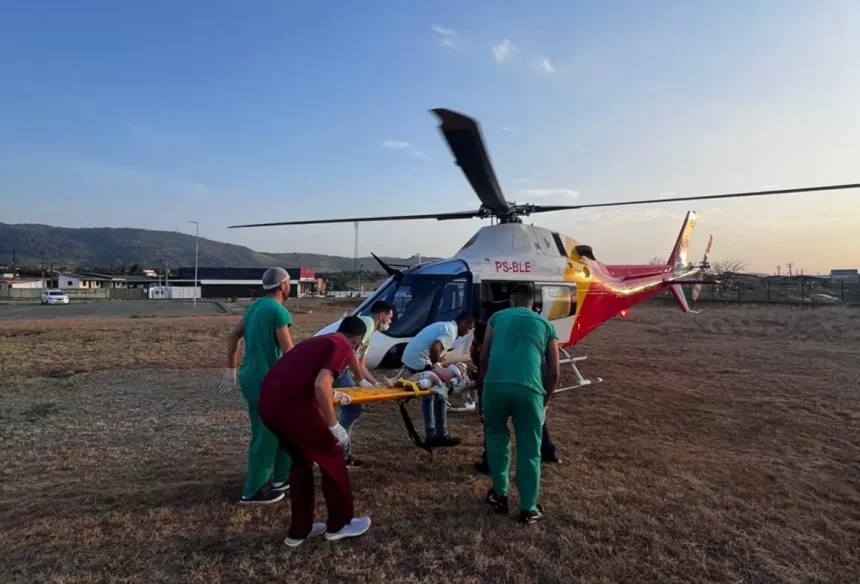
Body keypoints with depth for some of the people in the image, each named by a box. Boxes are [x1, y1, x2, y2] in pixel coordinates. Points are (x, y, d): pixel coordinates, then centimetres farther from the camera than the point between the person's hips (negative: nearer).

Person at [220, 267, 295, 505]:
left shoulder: (256, 306, 11)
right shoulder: (279, 311, -17)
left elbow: (233, 337, 15)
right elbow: (289, 352, -19)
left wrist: (231, 370, 20)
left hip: (251, 376, 9)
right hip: (264, 381, -9)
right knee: (265, 437, 4)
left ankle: (282, 477, 31)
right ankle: (253, 492, 16)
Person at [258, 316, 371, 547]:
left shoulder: (319, 340, 25)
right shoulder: (343, 347, -1)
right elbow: (321, 384, -18)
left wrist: (333, 394, 52)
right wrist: (334, 425, -9)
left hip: (268, 403, 9)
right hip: (291, 405, -8)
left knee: (301, 460, 25)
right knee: (332, 457, 12)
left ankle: (299, 530, 32)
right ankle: (339, 524, 27)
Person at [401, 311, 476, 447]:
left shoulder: (445, 326, 20)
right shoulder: (451, 331, -12)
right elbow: (434, 348, -26)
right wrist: (435, 365, -11)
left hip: (409, 357, 10)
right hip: (419, 361, -10)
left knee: (428, 395, 18)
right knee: (439, 395, 1)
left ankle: (430, 435, 25)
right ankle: (441, 436, 9)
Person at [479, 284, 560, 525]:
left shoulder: (497, 317, 21)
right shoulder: (546, 325, 21)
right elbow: (554, 372, 18)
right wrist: (545, 401, 31)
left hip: (495, 384, 1)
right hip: (528, 388, 0)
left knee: (496, 438, 24)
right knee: (530, 449, 15)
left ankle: (499, 496, 33)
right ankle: (528, 509, 24)